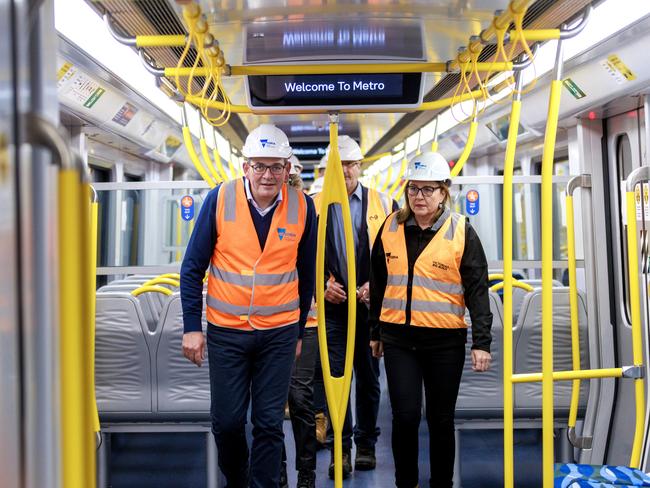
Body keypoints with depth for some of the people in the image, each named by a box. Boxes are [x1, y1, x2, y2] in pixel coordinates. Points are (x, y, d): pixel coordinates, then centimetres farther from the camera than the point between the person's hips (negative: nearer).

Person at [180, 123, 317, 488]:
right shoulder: (219, 199, -9)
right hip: (226, 331, 0)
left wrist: (299, 331, 9)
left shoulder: (302, 206, -5)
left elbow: (306, 274, 5)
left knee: (270, 423, 6)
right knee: (227, 421, 10)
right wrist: (192, 327, -4)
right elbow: (193, 267, -2)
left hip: (280, 332, 0)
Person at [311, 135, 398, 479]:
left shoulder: (383, 205, 4)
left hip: (370, 305, 1)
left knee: (368, 378, 11)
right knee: (334, 377, 0)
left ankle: (366, 444, 26)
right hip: (331, 305, 0)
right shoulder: (314, 206, 5)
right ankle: (340, 449, 10)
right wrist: (322, 284, -6)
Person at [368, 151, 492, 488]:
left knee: (441, 419, 10)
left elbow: (477, 290, -5)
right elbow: (378, 283, 12)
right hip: (398, 337, 2)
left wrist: (481, 343, -10)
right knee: (405, 416, 0)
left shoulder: (462, 232, -4)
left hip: (445, 340, -2)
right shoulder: (391, 227, 4)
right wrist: (375, 332, 15)